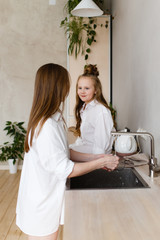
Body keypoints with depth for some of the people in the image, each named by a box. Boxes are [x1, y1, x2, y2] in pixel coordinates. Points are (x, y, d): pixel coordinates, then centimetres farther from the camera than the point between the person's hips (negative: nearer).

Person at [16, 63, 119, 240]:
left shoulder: (53, 119, 3)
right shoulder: (47, 126, -28)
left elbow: (62, 152, 10)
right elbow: (65, 169, -24)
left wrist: (95, 157, 5)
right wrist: (101, 162, -14)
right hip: (42, 206, -9)